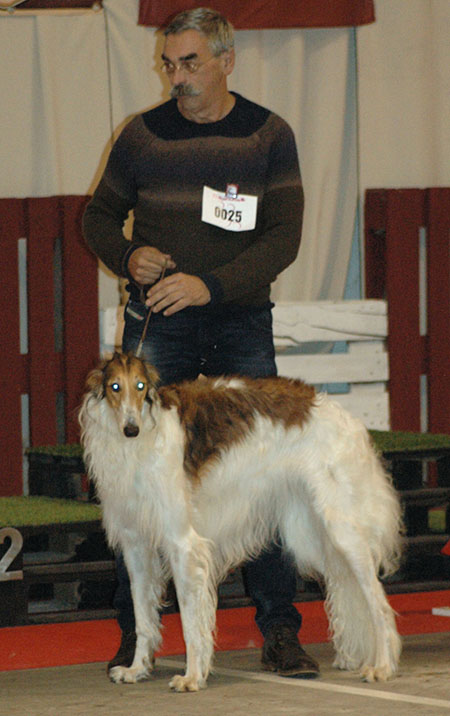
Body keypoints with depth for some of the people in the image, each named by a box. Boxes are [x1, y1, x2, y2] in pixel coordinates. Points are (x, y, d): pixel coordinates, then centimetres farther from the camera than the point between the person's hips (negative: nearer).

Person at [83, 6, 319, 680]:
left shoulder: (268, 136, 0)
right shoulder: (142, 135, 3)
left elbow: (285, 235, -6)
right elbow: (99, 216, 13)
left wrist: (211, 284, -19)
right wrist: (128, 256, -8)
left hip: (241, 321, -1)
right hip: (156, 323, 1)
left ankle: (280, 633, 2)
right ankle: (135, 633, 7)